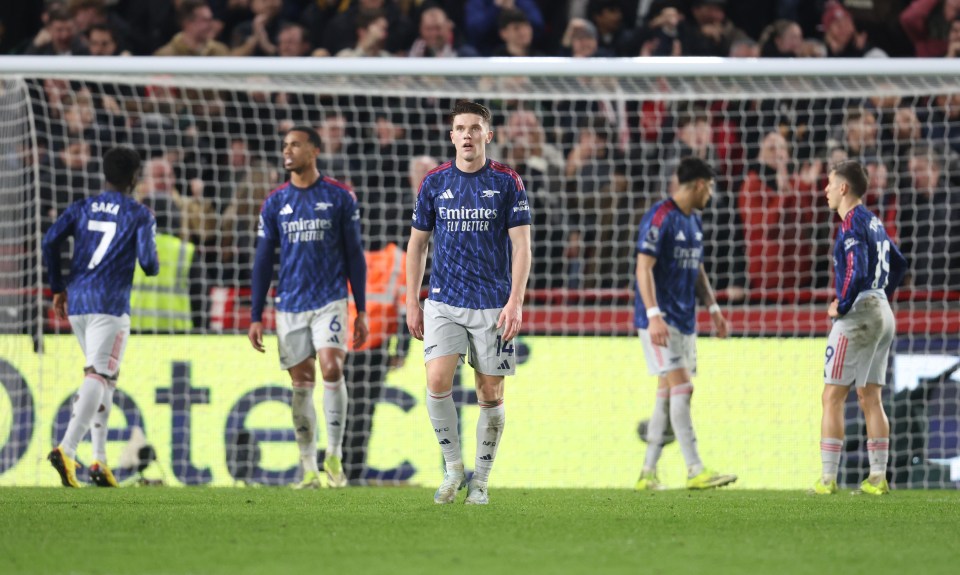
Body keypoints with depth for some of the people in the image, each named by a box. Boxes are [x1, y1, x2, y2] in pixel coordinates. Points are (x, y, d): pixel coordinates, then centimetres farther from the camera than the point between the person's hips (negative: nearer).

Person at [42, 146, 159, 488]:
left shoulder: (81, 209, 13)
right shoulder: (139, 215, 1)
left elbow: (50, 241, 1)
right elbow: (148, 263, -7)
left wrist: (57, 289, 9)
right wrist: (154, 267, 19)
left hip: (76, 304, 6)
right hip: (110, 306, -6)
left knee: (103, 379, 17)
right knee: (98, 378, -12)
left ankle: (100, 460, 11)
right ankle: (67, 449, -31)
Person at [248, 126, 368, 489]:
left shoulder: (340, 198, 1)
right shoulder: (275, 203, 7)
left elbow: (354, 255, 4)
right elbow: (263, 261, 10)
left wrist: (361, 310, 0)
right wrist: (256, 316, 5)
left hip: (330, 301, -2)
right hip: (290, 305, 2)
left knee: (332, 368, -20)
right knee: (302, 384, 3)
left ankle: (334, 456, -9)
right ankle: (309, 470, 7)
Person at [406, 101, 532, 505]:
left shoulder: (507, 182, -1)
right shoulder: (434, 183, 5)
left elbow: (521, 245, -3)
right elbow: (417, 244, 12)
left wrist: (515, 301, -13)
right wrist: (412, 303, 6)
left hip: (493, 306, -1)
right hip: (443, 303, 1)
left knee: (490, 395, 1)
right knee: (437, 382, -16)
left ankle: (480, 481, 14)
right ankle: (453, 468, 1)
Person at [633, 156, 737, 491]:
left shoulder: (693, 221, 15)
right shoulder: (660, 217, -13)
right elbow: (643, 267, -18)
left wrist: (712, 307, 18)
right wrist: (654, 315, -26)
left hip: (684, 320, 9)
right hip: (660, 320, -9)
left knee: (668, 393, 7)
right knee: (681, 388, -13)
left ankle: (648, 473, 11)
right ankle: (695, 471, -16)